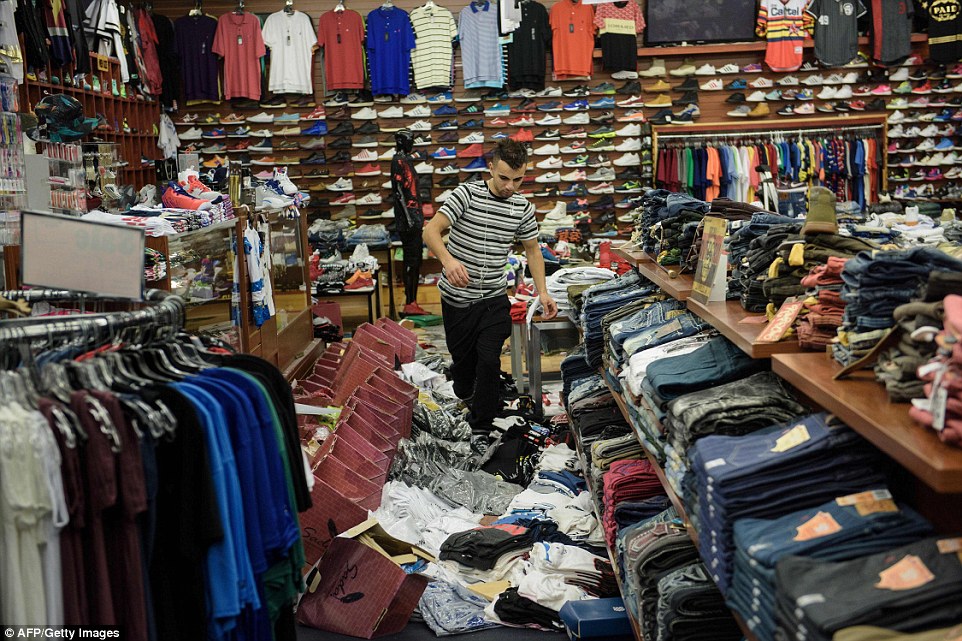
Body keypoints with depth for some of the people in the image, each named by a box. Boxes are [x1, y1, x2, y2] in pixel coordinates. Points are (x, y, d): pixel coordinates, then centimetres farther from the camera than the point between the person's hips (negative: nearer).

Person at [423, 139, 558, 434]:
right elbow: (431, 230, -20)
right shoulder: (467, 194, -13)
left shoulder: (524, 208, -1)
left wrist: (543, 293, 4)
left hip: (494, 298, 2)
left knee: (489, 360, -5)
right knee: (462, 356, 15)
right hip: (457, 296, -1)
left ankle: (481, 427, 10)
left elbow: (532, 249, 13)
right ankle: (464, 394, 48)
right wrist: (448, 260, -40)